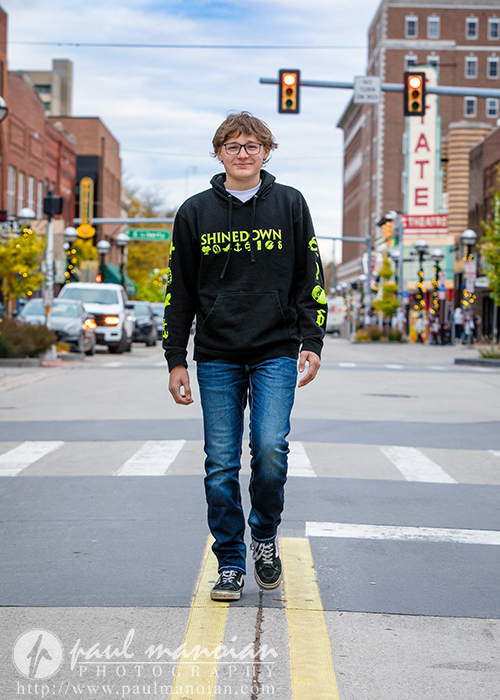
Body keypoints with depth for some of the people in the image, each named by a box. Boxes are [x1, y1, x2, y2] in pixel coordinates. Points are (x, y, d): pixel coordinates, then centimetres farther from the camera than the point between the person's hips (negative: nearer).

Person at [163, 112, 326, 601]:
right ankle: (230, 563, 13)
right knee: (221, 464, 1)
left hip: (276, 353, -1)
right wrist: (175, 360, 5)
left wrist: (312, 341, -1)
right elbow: (179, 291, 9)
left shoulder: (289, 204, 6)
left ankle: (265, 536, 12)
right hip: (216, 357, 1)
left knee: (270, 449, -15)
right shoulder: (195, 212, 7)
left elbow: (310, 279, 8)